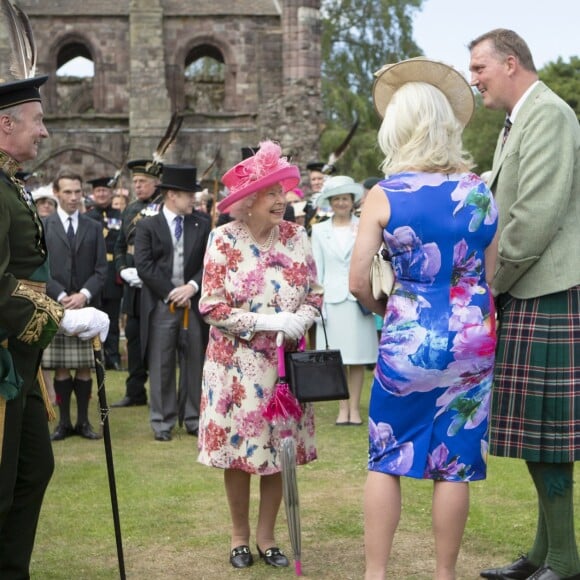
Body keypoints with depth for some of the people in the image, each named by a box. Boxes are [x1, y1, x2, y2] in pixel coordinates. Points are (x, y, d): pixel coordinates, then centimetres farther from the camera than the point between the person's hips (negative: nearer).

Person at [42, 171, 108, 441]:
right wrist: (61, 296, -13)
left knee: (84, 367, 4)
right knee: (61, 368, 2)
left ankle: (83, 421, 11)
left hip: (87, 306, 2)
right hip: (55, 305, -2)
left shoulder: (94, 228, 10)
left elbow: (101, 270, 6)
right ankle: (64, 422, 9)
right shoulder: (43, 226, 3)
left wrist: (84, 294, -10)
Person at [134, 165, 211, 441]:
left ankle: (193, 418, 16)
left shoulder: (202, 225, 9)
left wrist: (193, 286, -10)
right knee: (161, 366, 2)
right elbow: (144, 266, -6)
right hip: (161, 305, -3)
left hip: (193, 303, 3)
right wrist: (171, 293, -10)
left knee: (194, 362, 7)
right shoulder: (147, 227, 1)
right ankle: (162, 421, 10)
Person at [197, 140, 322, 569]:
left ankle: (267, 537, 20)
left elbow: (315, 293, 6)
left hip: (284, 361, 3)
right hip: (237, 363, -2)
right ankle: (240, 537, 20)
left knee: (277, 449, 6)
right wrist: (268, 322, -18)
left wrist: (300, 320, -15)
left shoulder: (296, 237, 0)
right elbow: (213, 308, -10)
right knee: (239, 451, 4)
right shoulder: (224, 242, -9)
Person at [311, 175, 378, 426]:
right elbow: (316, 268, 7)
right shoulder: (319, 230, 7)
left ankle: (355, 407, 11)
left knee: (358, 357, 3)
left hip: (358, 298, -1)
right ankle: (343, 407, 12)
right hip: (332, 298, 1)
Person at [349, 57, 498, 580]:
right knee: (455, 463, 8)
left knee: (387, 459, 10)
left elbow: (358, 282, -9)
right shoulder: (479, 190, 2)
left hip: (409, 338, -2)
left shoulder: (383, 196, -7)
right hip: (474, 338, 2)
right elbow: (490, 275, 7)